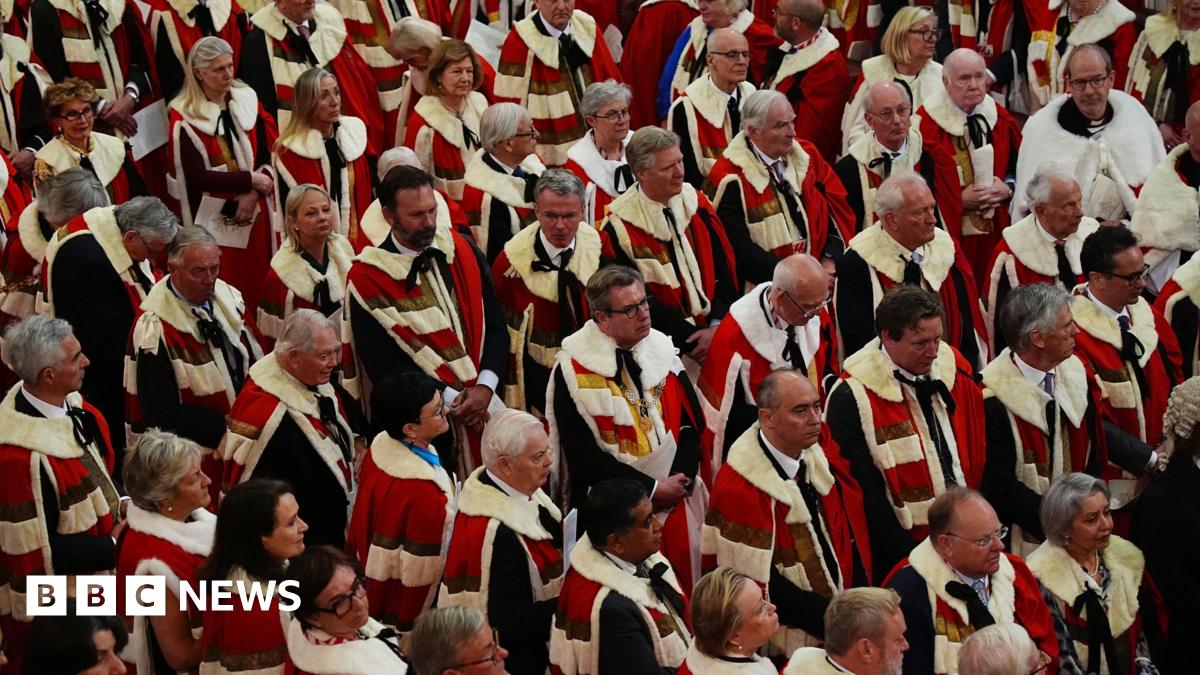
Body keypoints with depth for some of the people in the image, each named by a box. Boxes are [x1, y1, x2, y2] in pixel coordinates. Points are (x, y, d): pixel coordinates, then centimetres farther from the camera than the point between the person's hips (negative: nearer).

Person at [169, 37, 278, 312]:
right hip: (214, 218, -4)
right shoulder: (184, 117, -7)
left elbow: (269, 154, 3)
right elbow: (196, 176, -13)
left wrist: (253, 194, -14)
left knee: (257, 289, 4)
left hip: (254, 214, 4)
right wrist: (250, 180, -13)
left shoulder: (247, 101, 6)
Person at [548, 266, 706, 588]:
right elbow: (583, 453, -11)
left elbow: (692, 422, 8)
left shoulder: (662, 350, 7)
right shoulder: (574, 369, -9)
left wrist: (681, 481, -9)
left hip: (677, 501, 4)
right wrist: (652, 488, -13)